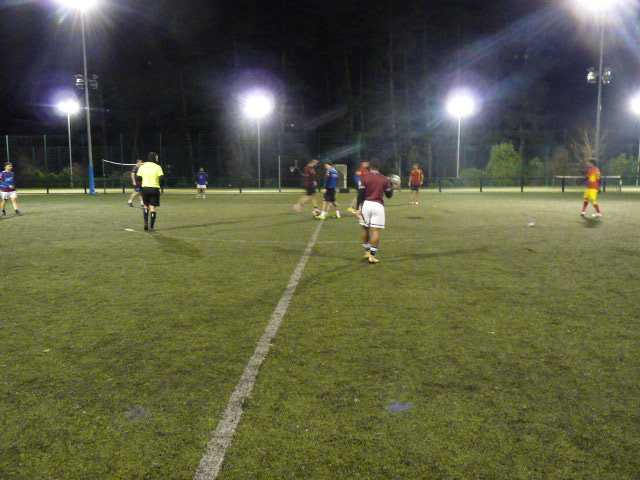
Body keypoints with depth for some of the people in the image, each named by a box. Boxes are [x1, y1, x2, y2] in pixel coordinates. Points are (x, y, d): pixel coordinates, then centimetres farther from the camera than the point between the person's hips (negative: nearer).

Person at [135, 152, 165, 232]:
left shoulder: (142, 166, 5)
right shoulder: (157, 167, -6)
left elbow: (137, 178, 2)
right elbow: (162, 178, -13)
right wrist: (159, 183, 7)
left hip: (145, 188, 3)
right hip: (154, 188, -3)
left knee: (146, 206, 20)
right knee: (153, 207, 2)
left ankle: (146, 223, 9)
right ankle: (152, 227, 2)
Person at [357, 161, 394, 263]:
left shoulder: (364, 177, -1)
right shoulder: (384, 179, 5)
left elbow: (360, 194, -6)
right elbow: (389, 195, 13)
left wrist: (358, 207, -2)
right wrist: (391, 185, 29)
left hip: (365, 204, 0)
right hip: (378, 206, 0)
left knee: (364, 228, 17)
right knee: (375, 230, 0)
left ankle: (367, 251, 23)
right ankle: (372, 256, 0)